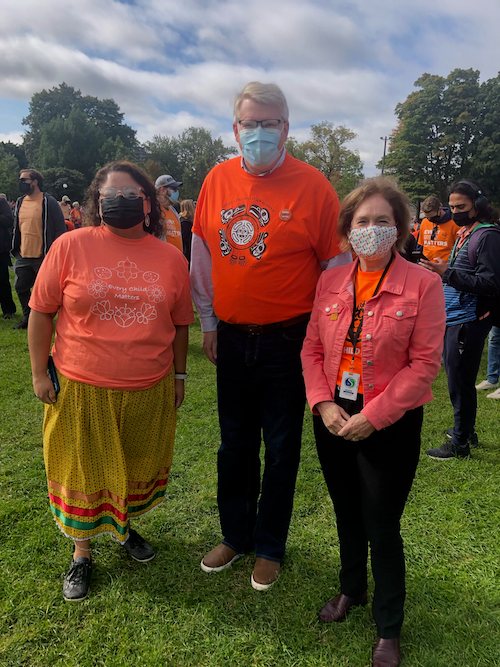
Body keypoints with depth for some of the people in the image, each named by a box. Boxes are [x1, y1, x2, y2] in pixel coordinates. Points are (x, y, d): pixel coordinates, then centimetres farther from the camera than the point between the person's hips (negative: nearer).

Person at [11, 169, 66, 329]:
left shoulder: (49, 202, -9)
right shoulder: (20, 202, 11)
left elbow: (60, 229, -9)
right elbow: (16, 227, 21)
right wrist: (15, 249, 15)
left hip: (43, 257, -7)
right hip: (23, 256, 7)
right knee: (21, 288, 14)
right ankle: (27, 318, 31)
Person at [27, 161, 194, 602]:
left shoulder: (171, 258, 0)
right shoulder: (71, 246, -7)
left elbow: (180, 322, 8)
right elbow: (41, 311, -1)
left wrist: (179, 375, 10)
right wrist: (40, 373, -2)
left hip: (150, 390, 3)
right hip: (82, 391, -2)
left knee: (139, 467, 19)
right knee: (83, 471, 13)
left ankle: (125, 526, 48)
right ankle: (82, 550, 37)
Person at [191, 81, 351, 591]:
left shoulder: (311, 185, -8)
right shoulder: (218, 180, 2)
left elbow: (337, 266, -4)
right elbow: (202, 256, 9)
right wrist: (208, 322, 9)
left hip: (287, 340, -3)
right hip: (231, 338, 4)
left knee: (281, 449, 10)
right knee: (235, 444, 16)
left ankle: (269, 547, 31)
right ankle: (235, 535, 37)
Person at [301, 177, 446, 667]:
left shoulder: (422, 285, -11)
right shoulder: (330, 281, 2)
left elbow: (424, 363, -13)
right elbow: (312, 348, 5)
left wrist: (372, 416, -17)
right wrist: (323, 403, -9)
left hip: (390, 425, -4)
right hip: (333, 420, 4)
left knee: (382, 526, 8)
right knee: (347, 513, 22)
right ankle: (351, 589, 49)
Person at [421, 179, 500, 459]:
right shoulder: (465, 232, 15)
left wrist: (448, 273, -24)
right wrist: (443, 271, 10)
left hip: (468, 320, -10)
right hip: (455, 318, 10)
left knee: (460, 383, -1)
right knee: (458, 379, 18)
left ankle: (460, 443, 13)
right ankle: (467, 432, 34)